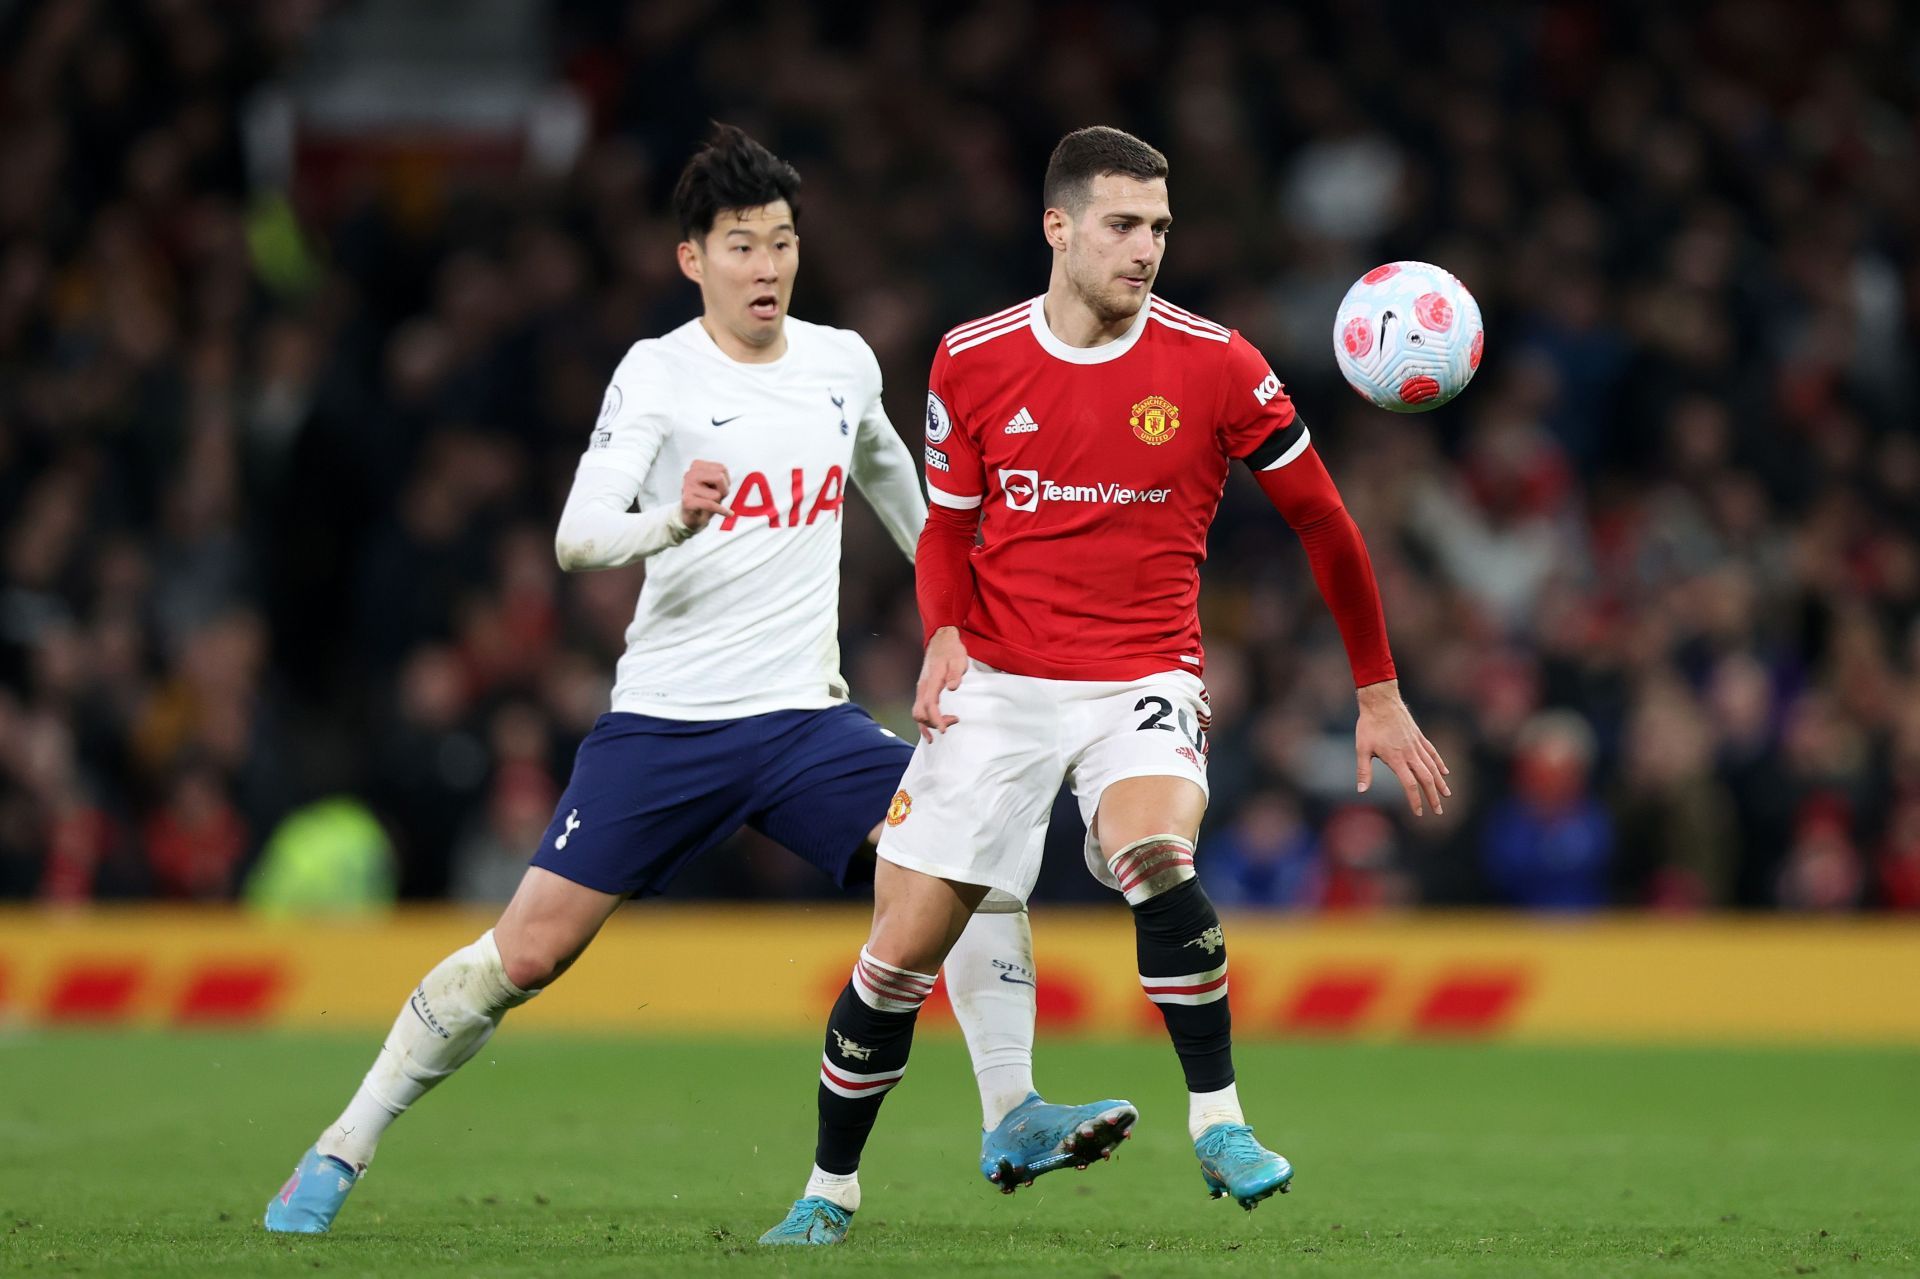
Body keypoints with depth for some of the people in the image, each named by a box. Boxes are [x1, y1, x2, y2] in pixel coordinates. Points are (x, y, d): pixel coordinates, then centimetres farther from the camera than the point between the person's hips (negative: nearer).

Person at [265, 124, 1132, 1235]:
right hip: (665, 718, -4)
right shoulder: (659, 374, -7)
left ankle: (1014, 1120, -9)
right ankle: (341, 1153, 6)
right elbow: (577, 538, -17)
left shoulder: (845, 363, 7)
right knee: (527, 951, -6)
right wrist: (673, 519, -37)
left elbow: (894, 483, 30)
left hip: (808, 716, 4)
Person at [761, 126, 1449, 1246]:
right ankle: (830, 1188, 19)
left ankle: (1218, 1121, -20)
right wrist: (945, 635, -8)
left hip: (1143, 682, -2)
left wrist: (1380, 695, 6)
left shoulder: (1213, 364, -6)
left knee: (1154, 853, -34)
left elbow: (1321, 521, 3)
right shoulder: (973, 363, 0)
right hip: (998, 687, 2)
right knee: (902, 950, -1)